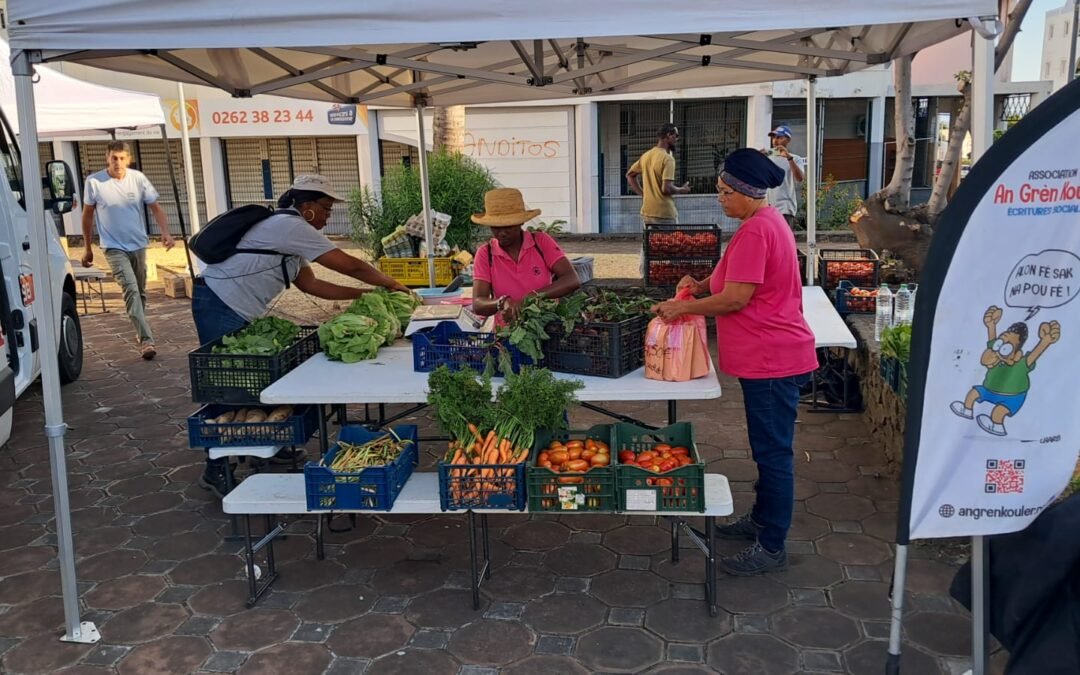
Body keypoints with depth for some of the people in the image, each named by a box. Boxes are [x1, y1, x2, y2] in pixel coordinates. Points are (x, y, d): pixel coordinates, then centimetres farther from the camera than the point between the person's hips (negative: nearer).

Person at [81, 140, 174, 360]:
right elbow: (88, 215, 3)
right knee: (131, 289, -20)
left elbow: (155, 207, 1)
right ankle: (146, 340, -26)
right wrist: (88, 248, 8)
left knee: (140, 292, 15)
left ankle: (140, 332, 36)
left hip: (138, 245, 4)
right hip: (114, 247, -3)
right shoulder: (94, 182, -8)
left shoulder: (138, 178, -3)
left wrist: (165, 232, -17)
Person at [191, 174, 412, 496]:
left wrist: (364, 294, 6)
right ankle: (216, 471, 4)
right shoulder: (290, 226, -18)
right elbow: (351, 266, -17)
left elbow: (310, 284, 11)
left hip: (241, 312, 10)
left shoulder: (291, 234, 12)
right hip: (219, 307, -10)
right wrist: (393, 284, -5)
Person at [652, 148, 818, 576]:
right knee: (768, 447, 20)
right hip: (768, 355, 11)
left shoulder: (755, 231, -20)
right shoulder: (766, 221, 13)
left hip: (772, 359, -11)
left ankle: (771, 547, 8)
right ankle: (762, 519, 35)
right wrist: (702, 286, 6)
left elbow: (735, 298, -22)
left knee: (773, 450, -2)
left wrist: (681, 307, -12)